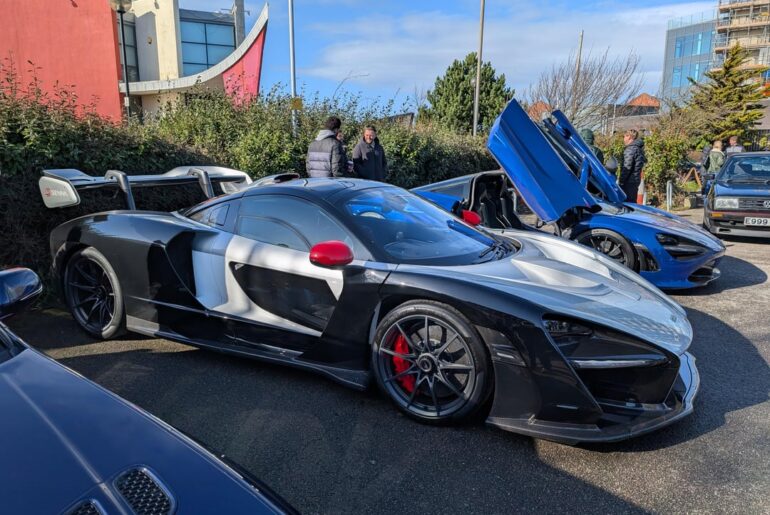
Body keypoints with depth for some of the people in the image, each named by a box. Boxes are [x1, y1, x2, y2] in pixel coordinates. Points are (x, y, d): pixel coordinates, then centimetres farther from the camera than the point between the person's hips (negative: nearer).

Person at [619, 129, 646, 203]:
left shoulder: (630, 149, -13)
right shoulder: (638, 148, 17)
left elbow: (627, 167, -18)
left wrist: (620, 181, -14)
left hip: (629, 181, -10)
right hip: (635, 180, 10)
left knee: (627, 202, -9)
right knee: (632, 202, 14)